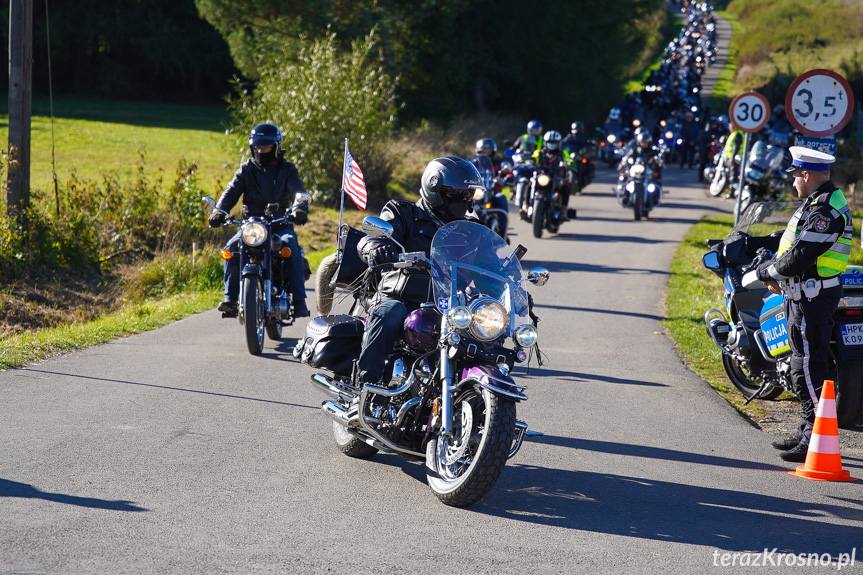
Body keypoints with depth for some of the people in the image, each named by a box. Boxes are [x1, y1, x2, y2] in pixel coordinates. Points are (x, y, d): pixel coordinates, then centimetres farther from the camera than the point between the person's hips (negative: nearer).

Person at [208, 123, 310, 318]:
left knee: (292, 245, -32)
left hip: (280, 224, -2)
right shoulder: (246, 169, 9)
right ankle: (230, 298, -17)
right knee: (231, 248, -25)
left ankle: (299, 300, -29)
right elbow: (232, 191, -5)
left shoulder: (286, 169, 5)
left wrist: (300, 208, -37)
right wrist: (219, 210, -26)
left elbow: (298, 190, -13)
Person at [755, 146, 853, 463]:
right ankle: (807, 431, 27)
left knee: (808, 368, -9)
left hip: (812, 297, -11)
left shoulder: (825, 210, -20)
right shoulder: (818, 203, 15)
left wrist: (768, 271, -8)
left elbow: (800, 256, -24)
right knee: (803, 365, 17)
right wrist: (779, 276, 8)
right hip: (804, 294, 11)